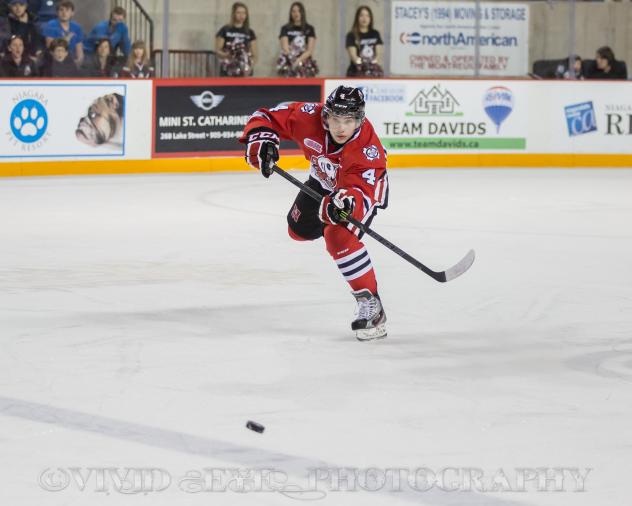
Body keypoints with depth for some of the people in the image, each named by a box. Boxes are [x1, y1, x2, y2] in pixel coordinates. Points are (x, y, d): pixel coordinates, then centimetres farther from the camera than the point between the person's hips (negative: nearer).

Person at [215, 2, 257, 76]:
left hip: (244, 73, 3)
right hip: (228, 73, -3)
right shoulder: (225, 30, 2)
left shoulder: (249, 33, 9)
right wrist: (225, 55, -20)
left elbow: (254, 55, 9)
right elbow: (217, 50, 1)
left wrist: (250, 66, -11)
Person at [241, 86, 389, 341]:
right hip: (324, 180, 6)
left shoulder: (368, 148, -41)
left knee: (338, 236, -28)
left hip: (366, 185, -6)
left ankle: (371, 306, -24)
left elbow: (360, 190, -47)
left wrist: (347, 202, -69)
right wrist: (262, 141, -41)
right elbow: (267, 117, -22)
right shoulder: (309, 117, -33)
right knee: (299, 230, 20)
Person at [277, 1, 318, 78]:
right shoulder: (285, 29, 8)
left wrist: (299, 60, -13)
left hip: (306, 65, 1)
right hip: (289, 66, -1)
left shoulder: (309, 29, 11)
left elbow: (310, 50, 3)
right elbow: (285, 49, 0)